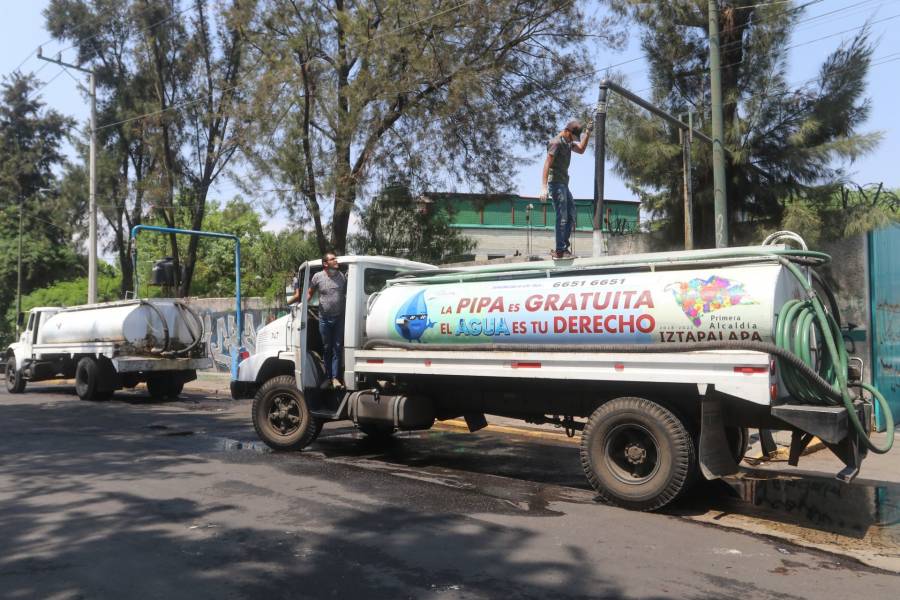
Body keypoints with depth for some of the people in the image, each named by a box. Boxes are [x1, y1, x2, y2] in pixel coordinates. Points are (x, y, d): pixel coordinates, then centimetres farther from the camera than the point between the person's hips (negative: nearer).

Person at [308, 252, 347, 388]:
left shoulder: (342, 276, 0)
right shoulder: (317, 277, -4)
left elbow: (347, 294, 7)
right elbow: (310, 293, 6)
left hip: (339, 317, 0)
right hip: (324, 318, 0)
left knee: (337, 348, 1)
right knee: (327, 348, 11)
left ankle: (335, 377, 4)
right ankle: (328, 376, 21)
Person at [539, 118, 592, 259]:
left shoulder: (568, 142, 16)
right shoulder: (556, 143, -14)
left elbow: (581, 150, 30)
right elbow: (547, 165, -20)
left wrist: (587, 134, 16)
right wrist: (544, 187, -28)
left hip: (564, 184, 10)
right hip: (556, 183, -10)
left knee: (571, 215, 12)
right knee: (562, 217, -11)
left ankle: (564, 246, 16)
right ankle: (559, 250, -9)